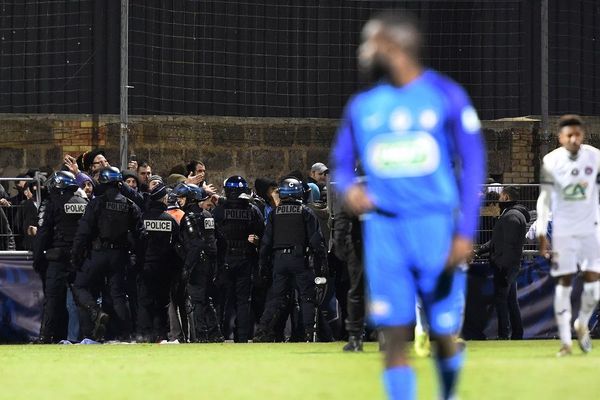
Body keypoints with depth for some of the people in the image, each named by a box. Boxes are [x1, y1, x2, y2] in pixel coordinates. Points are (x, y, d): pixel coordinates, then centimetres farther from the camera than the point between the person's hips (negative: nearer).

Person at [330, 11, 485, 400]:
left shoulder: (446, 96, -3)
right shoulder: (362, 105, 8)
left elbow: (472, 165, -2)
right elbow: (342, 161, 17)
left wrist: (465, 232, -10)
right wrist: (349, 187, -8)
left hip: (434, 224, -2)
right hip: (383, 228, 2)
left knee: (443, 334, 5)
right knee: (395, 336, -6)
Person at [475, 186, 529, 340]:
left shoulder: (511, 217, -15)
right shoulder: (514, 214, 20)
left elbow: (509, 245, -23)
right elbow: (496, 241, 25)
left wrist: (503, 267, -25)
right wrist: (479, 251, 19)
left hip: (505, 267, -11)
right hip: (511, 267, 11)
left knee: (500, 299, -8)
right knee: (511, 300, 13)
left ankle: (504, 335, -9)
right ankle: (517, 334, 17)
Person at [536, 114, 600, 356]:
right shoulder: (551, 162, -7)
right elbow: (544, 199, -4)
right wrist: (541, 234, -8)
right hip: (563, 230, -2)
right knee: (564, 282, -3)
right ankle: (565, 341, 1)